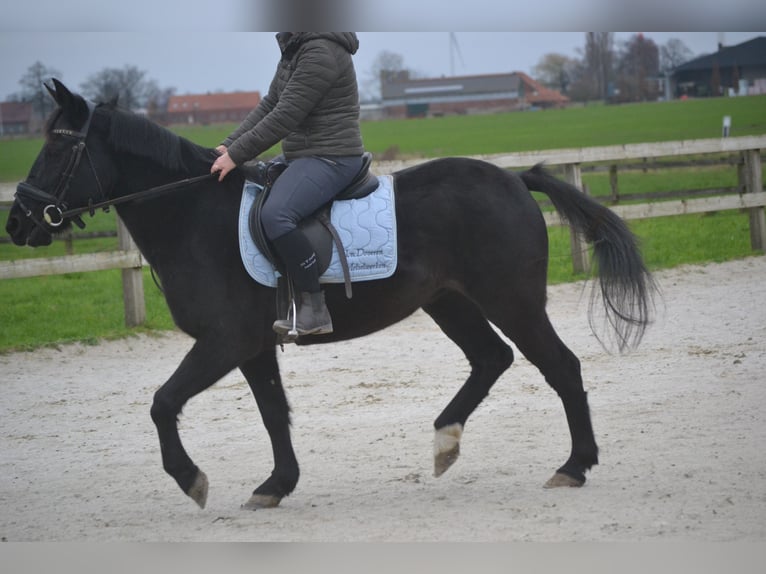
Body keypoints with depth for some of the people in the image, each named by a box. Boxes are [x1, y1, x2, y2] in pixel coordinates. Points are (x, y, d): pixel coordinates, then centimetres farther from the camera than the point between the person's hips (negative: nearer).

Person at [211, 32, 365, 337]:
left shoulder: (321, 52, -20)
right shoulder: (295, 48, 13)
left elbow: (285, 117, -23)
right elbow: (268, 105, 14)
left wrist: (237, 154, -19)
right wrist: (230, 145, 3)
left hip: (331, 159, -12)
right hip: (302, 156, 12)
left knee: (275, 214, -31)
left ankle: (315, 310, -22)